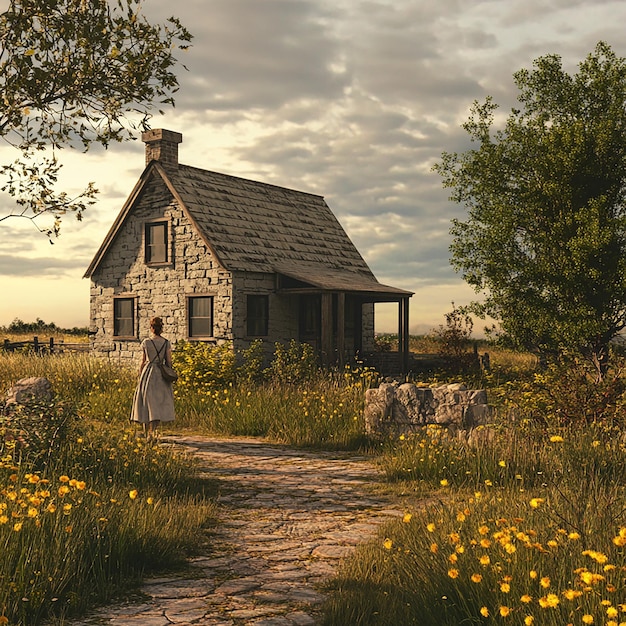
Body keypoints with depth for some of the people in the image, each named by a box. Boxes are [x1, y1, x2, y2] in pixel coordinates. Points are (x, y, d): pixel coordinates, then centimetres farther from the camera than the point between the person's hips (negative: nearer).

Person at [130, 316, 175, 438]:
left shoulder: (146, 342, -5)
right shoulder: (166, 343, 0)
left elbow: (143, 361, 0)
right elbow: (169, 361, 1)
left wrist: (140, 374, 11)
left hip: (148, 373, -2)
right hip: (161, 374, 2)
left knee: (147, 401, 5)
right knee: (159, 403, 10)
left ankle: (147, 432, 7)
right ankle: (153, 430, 10)